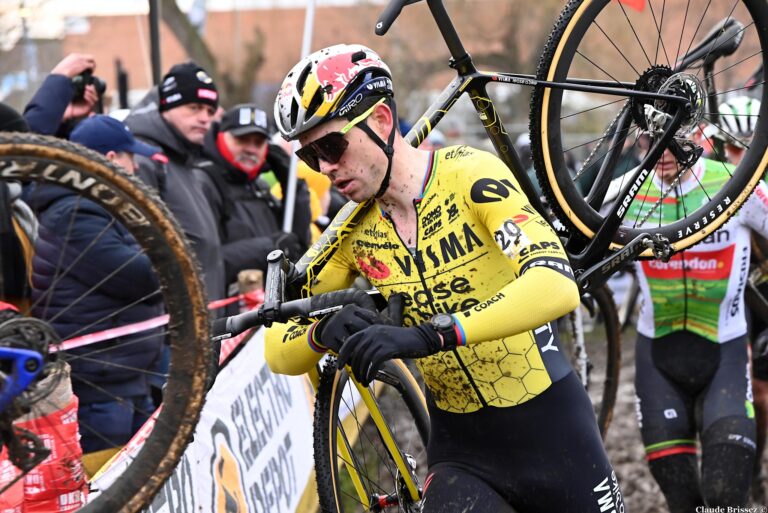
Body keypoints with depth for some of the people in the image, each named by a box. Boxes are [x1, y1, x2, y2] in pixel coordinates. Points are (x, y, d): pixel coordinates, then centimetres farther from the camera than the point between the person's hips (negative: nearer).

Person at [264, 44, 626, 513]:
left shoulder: (470, 175, -16)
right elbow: (279, 353, 2)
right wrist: (324, 333, -22)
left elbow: (556, 286, -30)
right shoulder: (354, 232, -1)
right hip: (461, 448, 3)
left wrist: (431, 335, -41)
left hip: (550, 429, -3)